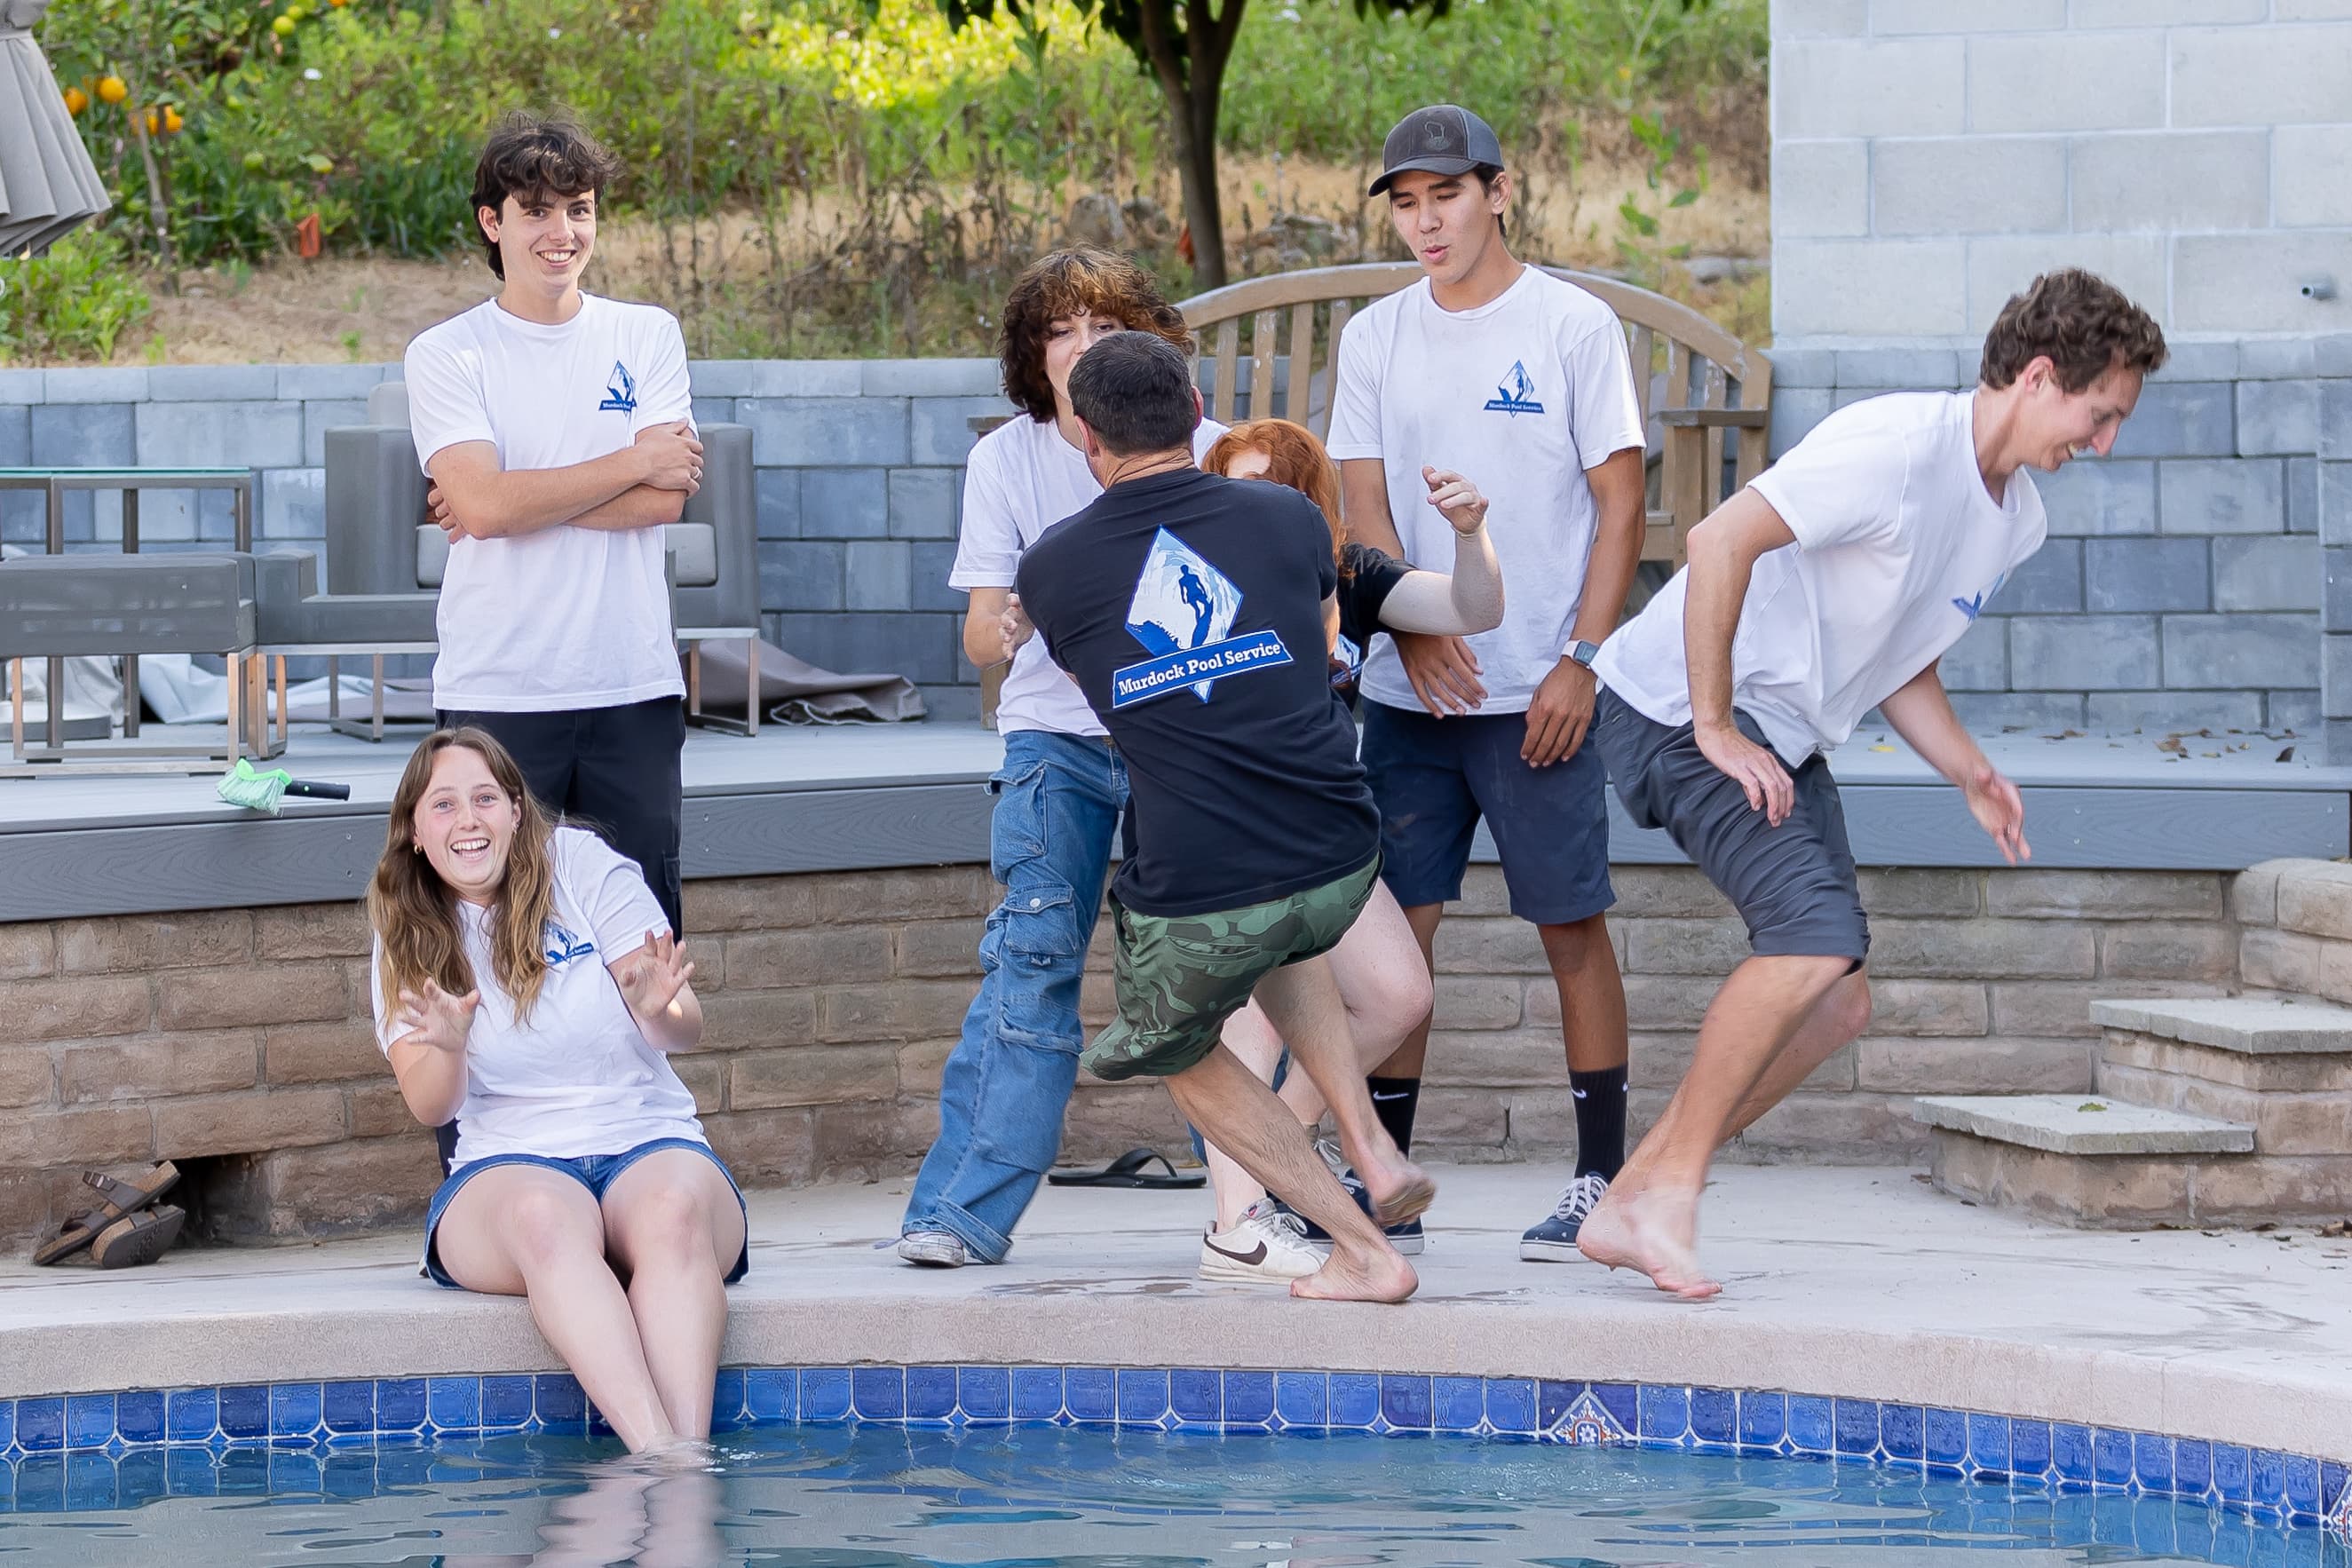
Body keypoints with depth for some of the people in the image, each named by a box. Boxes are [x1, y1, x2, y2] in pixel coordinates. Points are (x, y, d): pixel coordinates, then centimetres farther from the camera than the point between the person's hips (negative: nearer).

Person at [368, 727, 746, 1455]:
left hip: (652, 1148, 0)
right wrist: (447, 1048, -27)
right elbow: (430, 1107, -3)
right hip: (507, 1169, 0)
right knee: (544, 1218, -37)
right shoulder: (405, 940, 9)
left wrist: (657, 1011, -29)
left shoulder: (586, 869, 3)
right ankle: (655, 1452, -53)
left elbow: (688, 1032, -4)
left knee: (673, 1211, -37)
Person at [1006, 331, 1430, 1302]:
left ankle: (1361, 1249, 17)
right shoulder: (1286, 518, 5)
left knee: (1173, 1046, 28)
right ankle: (1371, 1149, 22)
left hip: (1197, 900, -3)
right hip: (1341, 866, 3)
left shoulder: (1055, 567, 0)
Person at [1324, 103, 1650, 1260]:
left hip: (1538, 693, -4)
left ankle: (1600, 1179, 3)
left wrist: (1580, 663, -11)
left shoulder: (1574, 326, -1)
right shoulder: (1375, 338, 9)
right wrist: (1413, 623, -13)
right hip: (1410, 688, 4)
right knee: (1395, 923, 3)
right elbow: (1361, 502, 5)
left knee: (1571, 924, -2)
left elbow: (1620, 507, -2)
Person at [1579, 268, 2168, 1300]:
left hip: (1785, 741, 10)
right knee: (1818, 932, -25)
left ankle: (1629, 1208, 6)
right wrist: (1717, 731, -24)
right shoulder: (1899, 445, -21)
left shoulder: (2015, 521, 9)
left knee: (1837, 1001, 1)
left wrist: (1972, 775, 1)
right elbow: (1720, 541, -27)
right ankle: (1669, 1195, -16)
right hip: (1678, 706, -10)